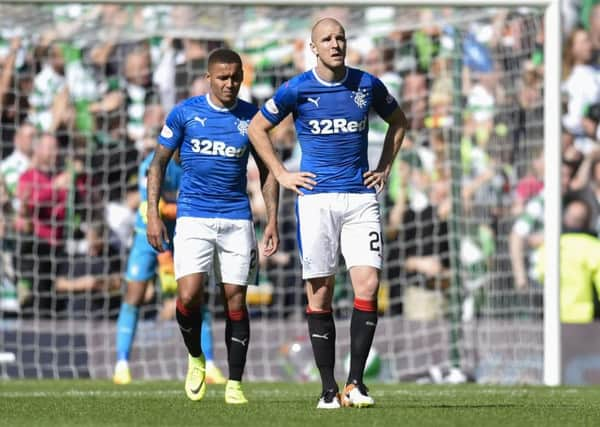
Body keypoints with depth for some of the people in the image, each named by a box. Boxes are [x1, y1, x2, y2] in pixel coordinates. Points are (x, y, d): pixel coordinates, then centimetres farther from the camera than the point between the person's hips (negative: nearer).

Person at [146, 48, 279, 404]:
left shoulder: (251, 117, 5)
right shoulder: (185, 113, 1)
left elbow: (267, 170, 13)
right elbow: (159, 164, 7)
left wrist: (272, 220, 4)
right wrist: (153, 214, -2)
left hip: (237, 219, 1)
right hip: (193, 216, -1)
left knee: (236, 299, -2)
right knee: (189, 295, -16)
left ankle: (234, 384, 7)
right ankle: (196, 359, 11)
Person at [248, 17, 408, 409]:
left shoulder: (367, 85, 5)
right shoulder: (297, 89, -1)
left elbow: (398, 121, 23)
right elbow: (257, 128, 12)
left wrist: (385, 168, 15)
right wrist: (281, 174, 6)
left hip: (361, 197, 1)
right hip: (316, 198, -1)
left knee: (368, 285, -11)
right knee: (320, 293, -1)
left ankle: (356, 382, -5)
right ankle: (329, 388, 5)